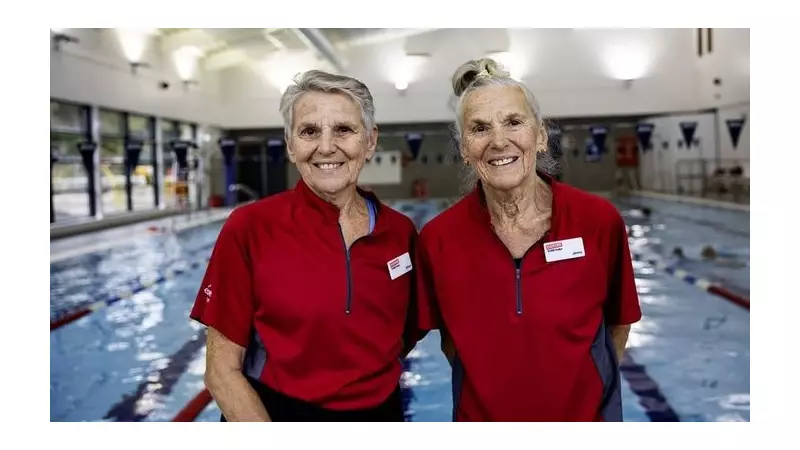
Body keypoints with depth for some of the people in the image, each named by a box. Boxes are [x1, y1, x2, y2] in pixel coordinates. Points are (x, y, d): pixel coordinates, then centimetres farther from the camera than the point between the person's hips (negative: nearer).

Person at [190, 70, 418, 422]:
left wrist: (373, 375, -7)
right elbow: (222, 371, -12)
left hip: (381, 415, 3)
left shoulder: (401, 232, -5)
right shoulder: (249, 228, -15)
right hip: (276, 413, -3)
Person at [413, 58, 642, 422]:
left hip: (587, 415, 0)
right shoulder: (437, 239, -14)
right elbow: (450, 335, 1)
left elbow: (619, 322, 0)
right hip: (480, 415, 0)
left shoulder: (599, 221, -14)